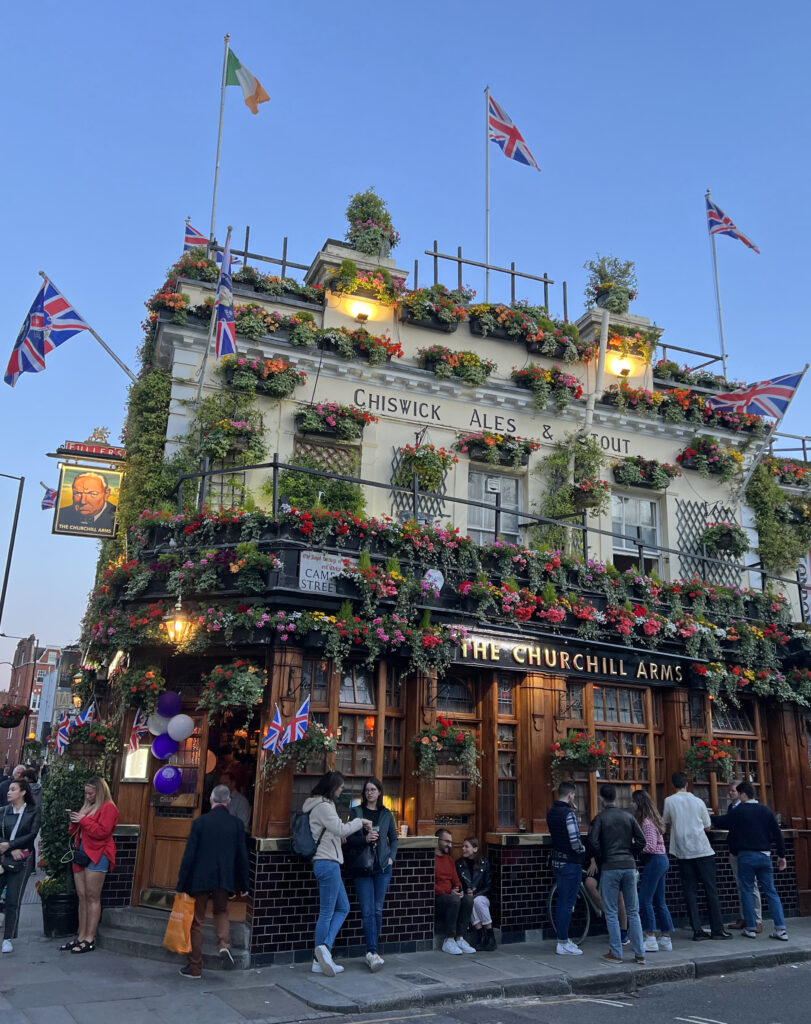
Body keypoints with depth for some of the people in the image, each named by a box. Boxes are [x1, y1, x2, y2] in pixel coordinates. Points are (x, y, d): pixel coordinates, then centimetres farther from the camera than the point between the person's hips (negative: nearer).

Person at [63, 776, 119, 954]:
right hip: (82, 852, 8)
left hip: (97, 855, -8)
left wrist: (83, 820, -14)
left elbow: (102, 831, -17)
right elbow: (75, 832, 24)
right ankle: (81, 937, 13)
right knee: (82, 897, 8)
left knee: (92, 898, -4)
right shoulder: (87, 807, 18)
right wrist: (74, 820, 3)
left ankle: (90, 939, -1)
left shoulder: (108, 808, -6)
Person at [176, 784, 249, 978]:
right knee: (221, 911, 25)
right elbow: (242, 856, 2)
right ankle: (224, 945, 0)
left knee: (197, 921, 10)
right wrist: (243, 885, 11)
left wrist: (182, 883, -1)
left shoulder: (200, 822, -8)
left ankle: (195, 967, 17)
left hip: (200, 879, -2)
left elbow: (189, 855, -8)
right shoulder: (237, 824, -1)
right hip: (225, 879, 2)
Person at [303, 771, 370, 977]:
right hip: (327, 863, -10)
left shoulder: (323, 804, 18)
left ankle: (324, 948, 8)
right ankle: (320, 960, 0)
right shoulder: (323, 806, -14)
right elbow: (341, 830, -14)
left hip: (328, 863, 10)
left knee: (343, 908, 12)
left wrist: (359, 825, 9)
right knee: (326, 912, -4)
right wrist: (360, 822, 0)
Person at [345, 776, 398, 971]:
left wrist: (392, 858, 5)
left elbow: (394, 838, 18)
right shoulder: (356, 812, 3)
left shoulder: (387, 814, 10)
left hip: (382, 867, 2)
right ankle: (373, 952, -9)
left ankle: (371, 952, 14)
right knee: (367, 910, -9)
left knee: (378, 909, 4)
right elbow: (349, 839, 0)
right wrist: (365, 839, -16)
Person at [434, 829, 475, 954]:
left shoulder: (449, 859, 21)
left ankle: (459, 938, -18)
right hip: (435, 898, -7)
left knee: (468, 899, -20)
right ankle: (448, 941, -24)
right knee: (454, 900, -33)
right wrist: (449, 892, -18)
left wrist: (459, 890, -4)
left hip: (450, 896, 7)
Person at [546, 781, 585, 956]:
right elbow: (575, 841, -24)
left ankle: (562, 939, 24)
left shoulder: (550, 813, 8)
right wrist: (583, 850, 0)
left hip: (557, 861, 8)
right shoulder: (568, 813, -19)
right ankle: (563, 944, 3)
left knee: (562, 901, 16)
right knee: (567, 903, -2)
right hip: (570, 863, -8)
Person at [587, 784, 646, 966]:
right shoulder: (628, 816, 6)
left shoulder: (600, 817, -4)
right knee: (633, 912, 11)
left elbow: (593, 841, -15)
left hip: (610, 867, -4)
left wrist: (601, 856, 2)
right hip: (629, 866, 4)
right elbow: (641, 840, 4)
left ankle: (615, 954, 6)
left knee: (611, 913, 4)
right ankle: (640, 954, 12)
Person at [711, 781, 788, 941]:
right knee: (771, 892, 7)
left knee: (747, 892, 5)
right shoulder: (765, 810, 6)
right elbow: (777, 833, 6)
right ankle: (781, 929, 1)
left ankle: (750, 928, 6)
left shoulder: (737, 811, -6)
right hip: (764, 856, 4)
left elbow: (721, 823, 4)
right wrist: (781, 855, 13)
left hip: (746, 856, -4)